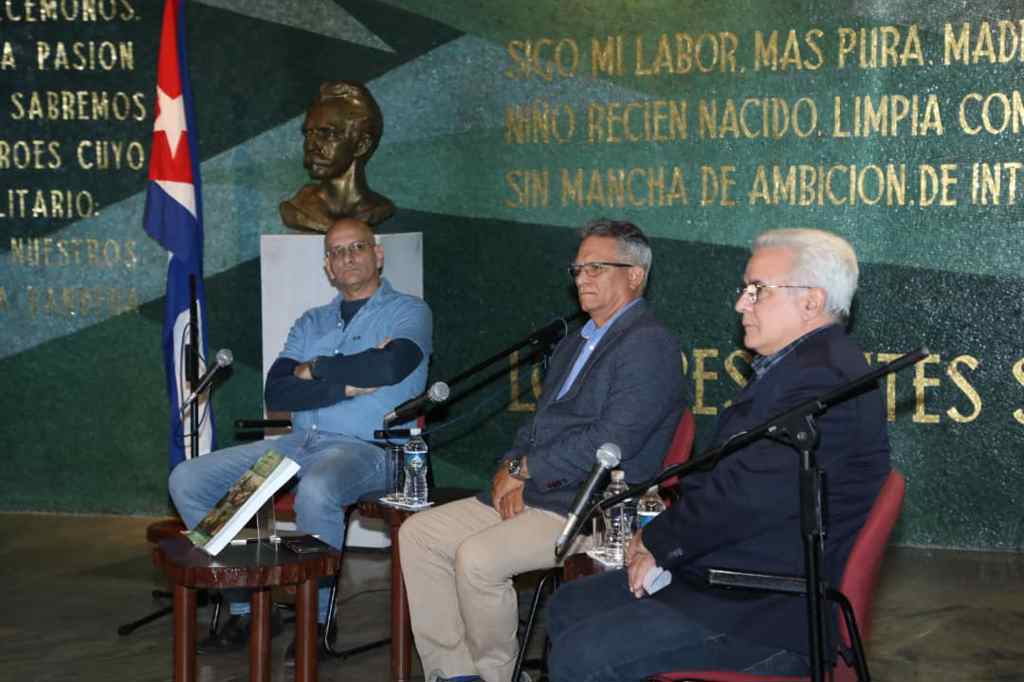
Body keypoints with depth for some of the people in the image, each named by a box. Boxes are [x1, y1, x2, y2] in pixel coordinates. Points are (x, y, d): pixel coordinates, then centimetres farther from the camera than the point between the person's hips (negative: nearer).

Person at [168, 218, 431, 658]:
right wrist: (345, 385, -8)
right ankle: (245, 608, 0)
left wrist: (315, 370, -3)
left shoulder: (408, 312, 6)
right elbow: (275, 393, 6)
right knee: (188, 479, -5)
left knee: (315, 491, -40)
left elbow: (390, 365, -17)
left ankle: (317, 619, -18)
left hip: (365, 448, -6)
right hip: (299, 442, 6)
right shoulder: (311, 323, 21)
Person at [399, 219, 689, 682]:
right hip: (530, 494, 10)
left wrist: (523, 470, -12)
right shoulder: (574, 345, 21)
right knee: (417, 533, 0)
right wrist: (511, 471, -1)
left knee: (476, 556, -28)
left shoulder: (649, 346, -11)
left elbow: (609, 441, -20)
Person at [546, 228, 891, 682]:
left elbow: (748, 496, -26)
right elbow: (726, 475, 14)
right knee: (567, 608, 14)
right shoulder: (797, 364, 15)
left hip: (773, 611, -11)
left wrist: (656, 541, -10)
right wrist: (661, 542, -1)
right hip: (733, 575, 11)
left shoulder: (823, 376, -21)